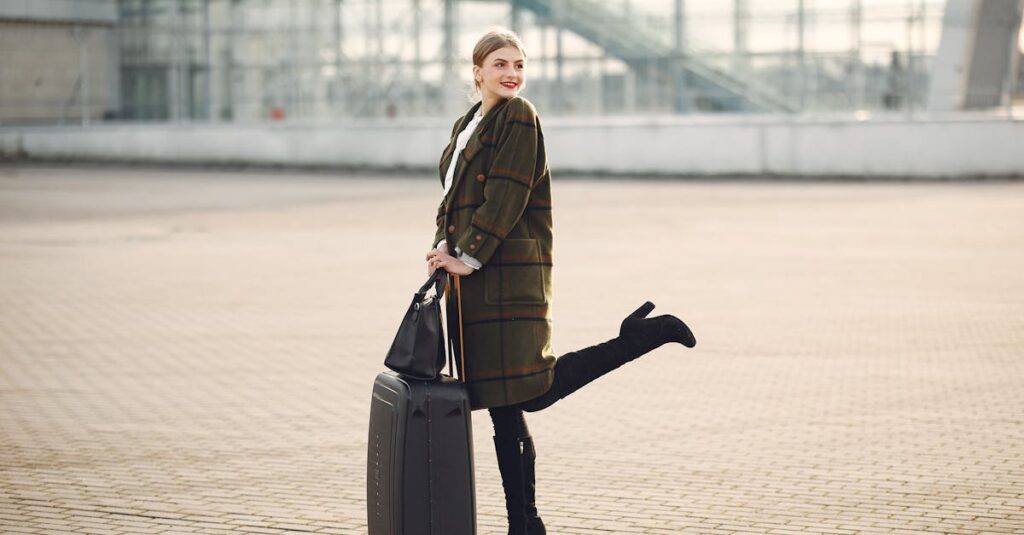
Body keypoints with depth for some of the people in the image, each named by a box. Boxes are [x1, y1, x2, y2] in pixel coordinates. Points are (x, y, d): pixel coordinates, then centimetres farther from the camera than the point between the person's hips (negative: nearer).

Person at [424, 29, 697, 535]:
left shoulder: (519, 117, -6)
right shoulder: (466, 125, 20)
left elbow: (506, 197, -13)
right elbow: (453, 198, 20)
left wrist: (467, 256, -15)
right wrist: (445, 247, 2)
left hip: (508, 273, -8)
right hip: (475, 279, 8)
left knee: (528, 390, -12)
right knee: (501, 404, 6)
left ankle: (640, 337, 0)